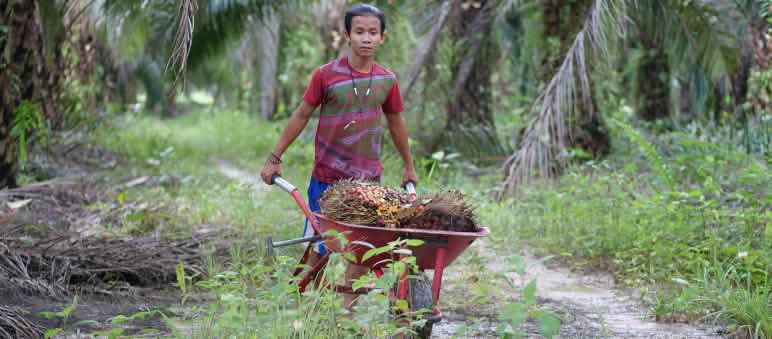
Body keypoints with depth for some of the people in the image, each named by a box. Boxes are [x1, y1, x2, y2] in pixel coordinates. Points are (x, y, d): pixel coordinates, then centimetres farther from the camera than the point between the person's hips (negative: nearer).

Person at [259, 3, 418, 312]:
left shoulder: (387, 80, 1)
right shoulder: (326, 75, -9)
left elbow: (396, 123, 14)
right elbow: (302, 116, 0)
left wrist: (408, 166, 23)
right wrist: (274, 158, 2)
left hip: (368, 179, 3)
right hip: (326, 178, -3)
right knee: (318, 248, 3)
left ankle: (348, 311, 17)